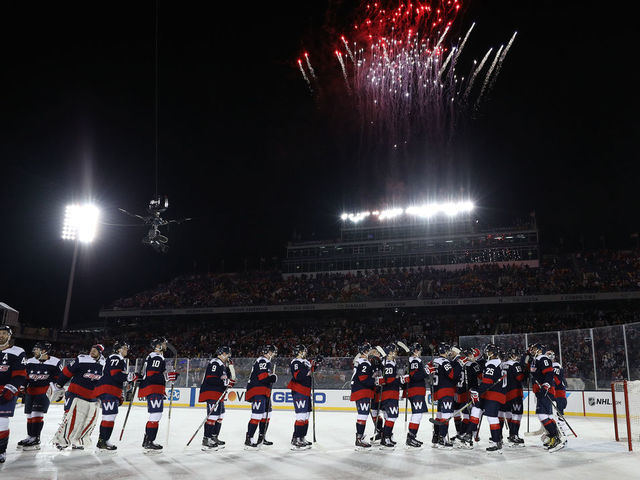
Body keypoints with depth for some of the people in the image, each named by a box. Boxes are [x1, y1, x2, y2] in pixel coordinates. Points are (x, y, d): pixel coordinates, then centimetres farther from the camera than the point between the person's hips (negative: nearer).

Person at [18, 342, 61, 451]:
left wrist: (57, 390, -3)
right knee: (29, 415, 11)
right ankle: (30, 437, 24)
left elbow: (60, 377, 2)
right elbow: (25, 377, 15)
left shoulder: (55, 362, -5)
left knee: (37, 414, -14)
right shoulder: (30, 362, 7)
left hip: (45, 392, -6)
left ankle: (35, 440, -9)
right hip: (30, 392, 6)